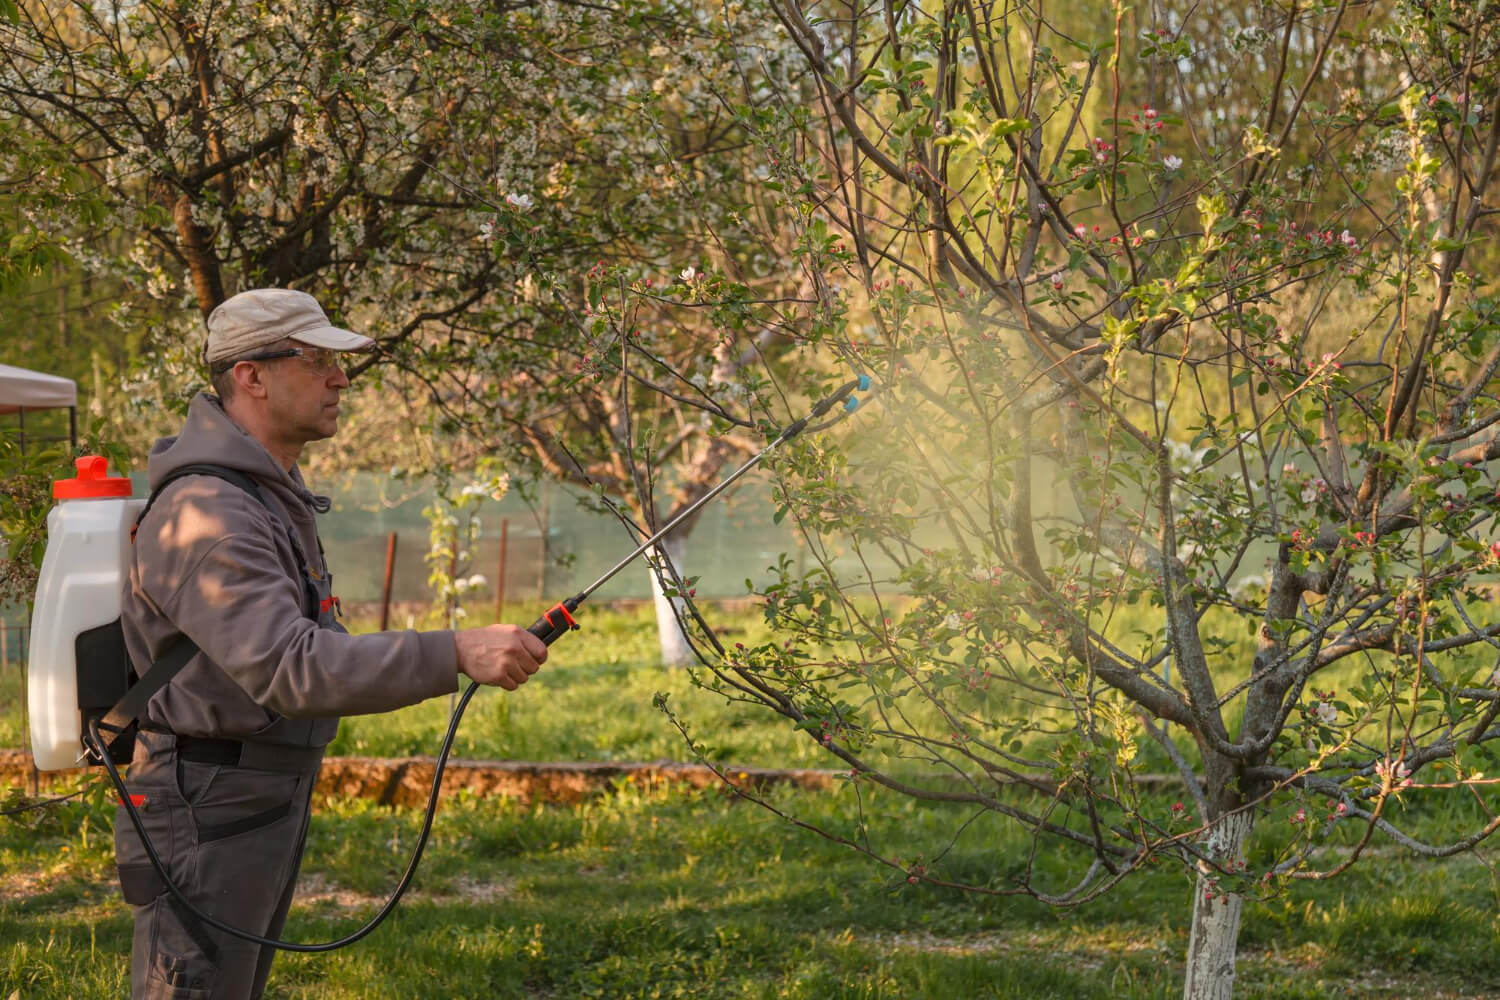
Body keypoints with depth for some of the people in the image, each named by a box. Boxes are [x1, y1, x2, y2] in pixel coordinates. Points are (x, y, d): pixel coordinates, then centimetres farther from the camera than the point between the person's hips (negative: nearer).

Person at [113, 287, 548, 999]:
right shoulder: (208, 514, -23)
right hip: (208, 812, -10)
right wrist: (456, 654, -40)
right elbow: (290, 670, -35)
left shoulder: (273, 491, 12)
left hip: (272, 800, 10)